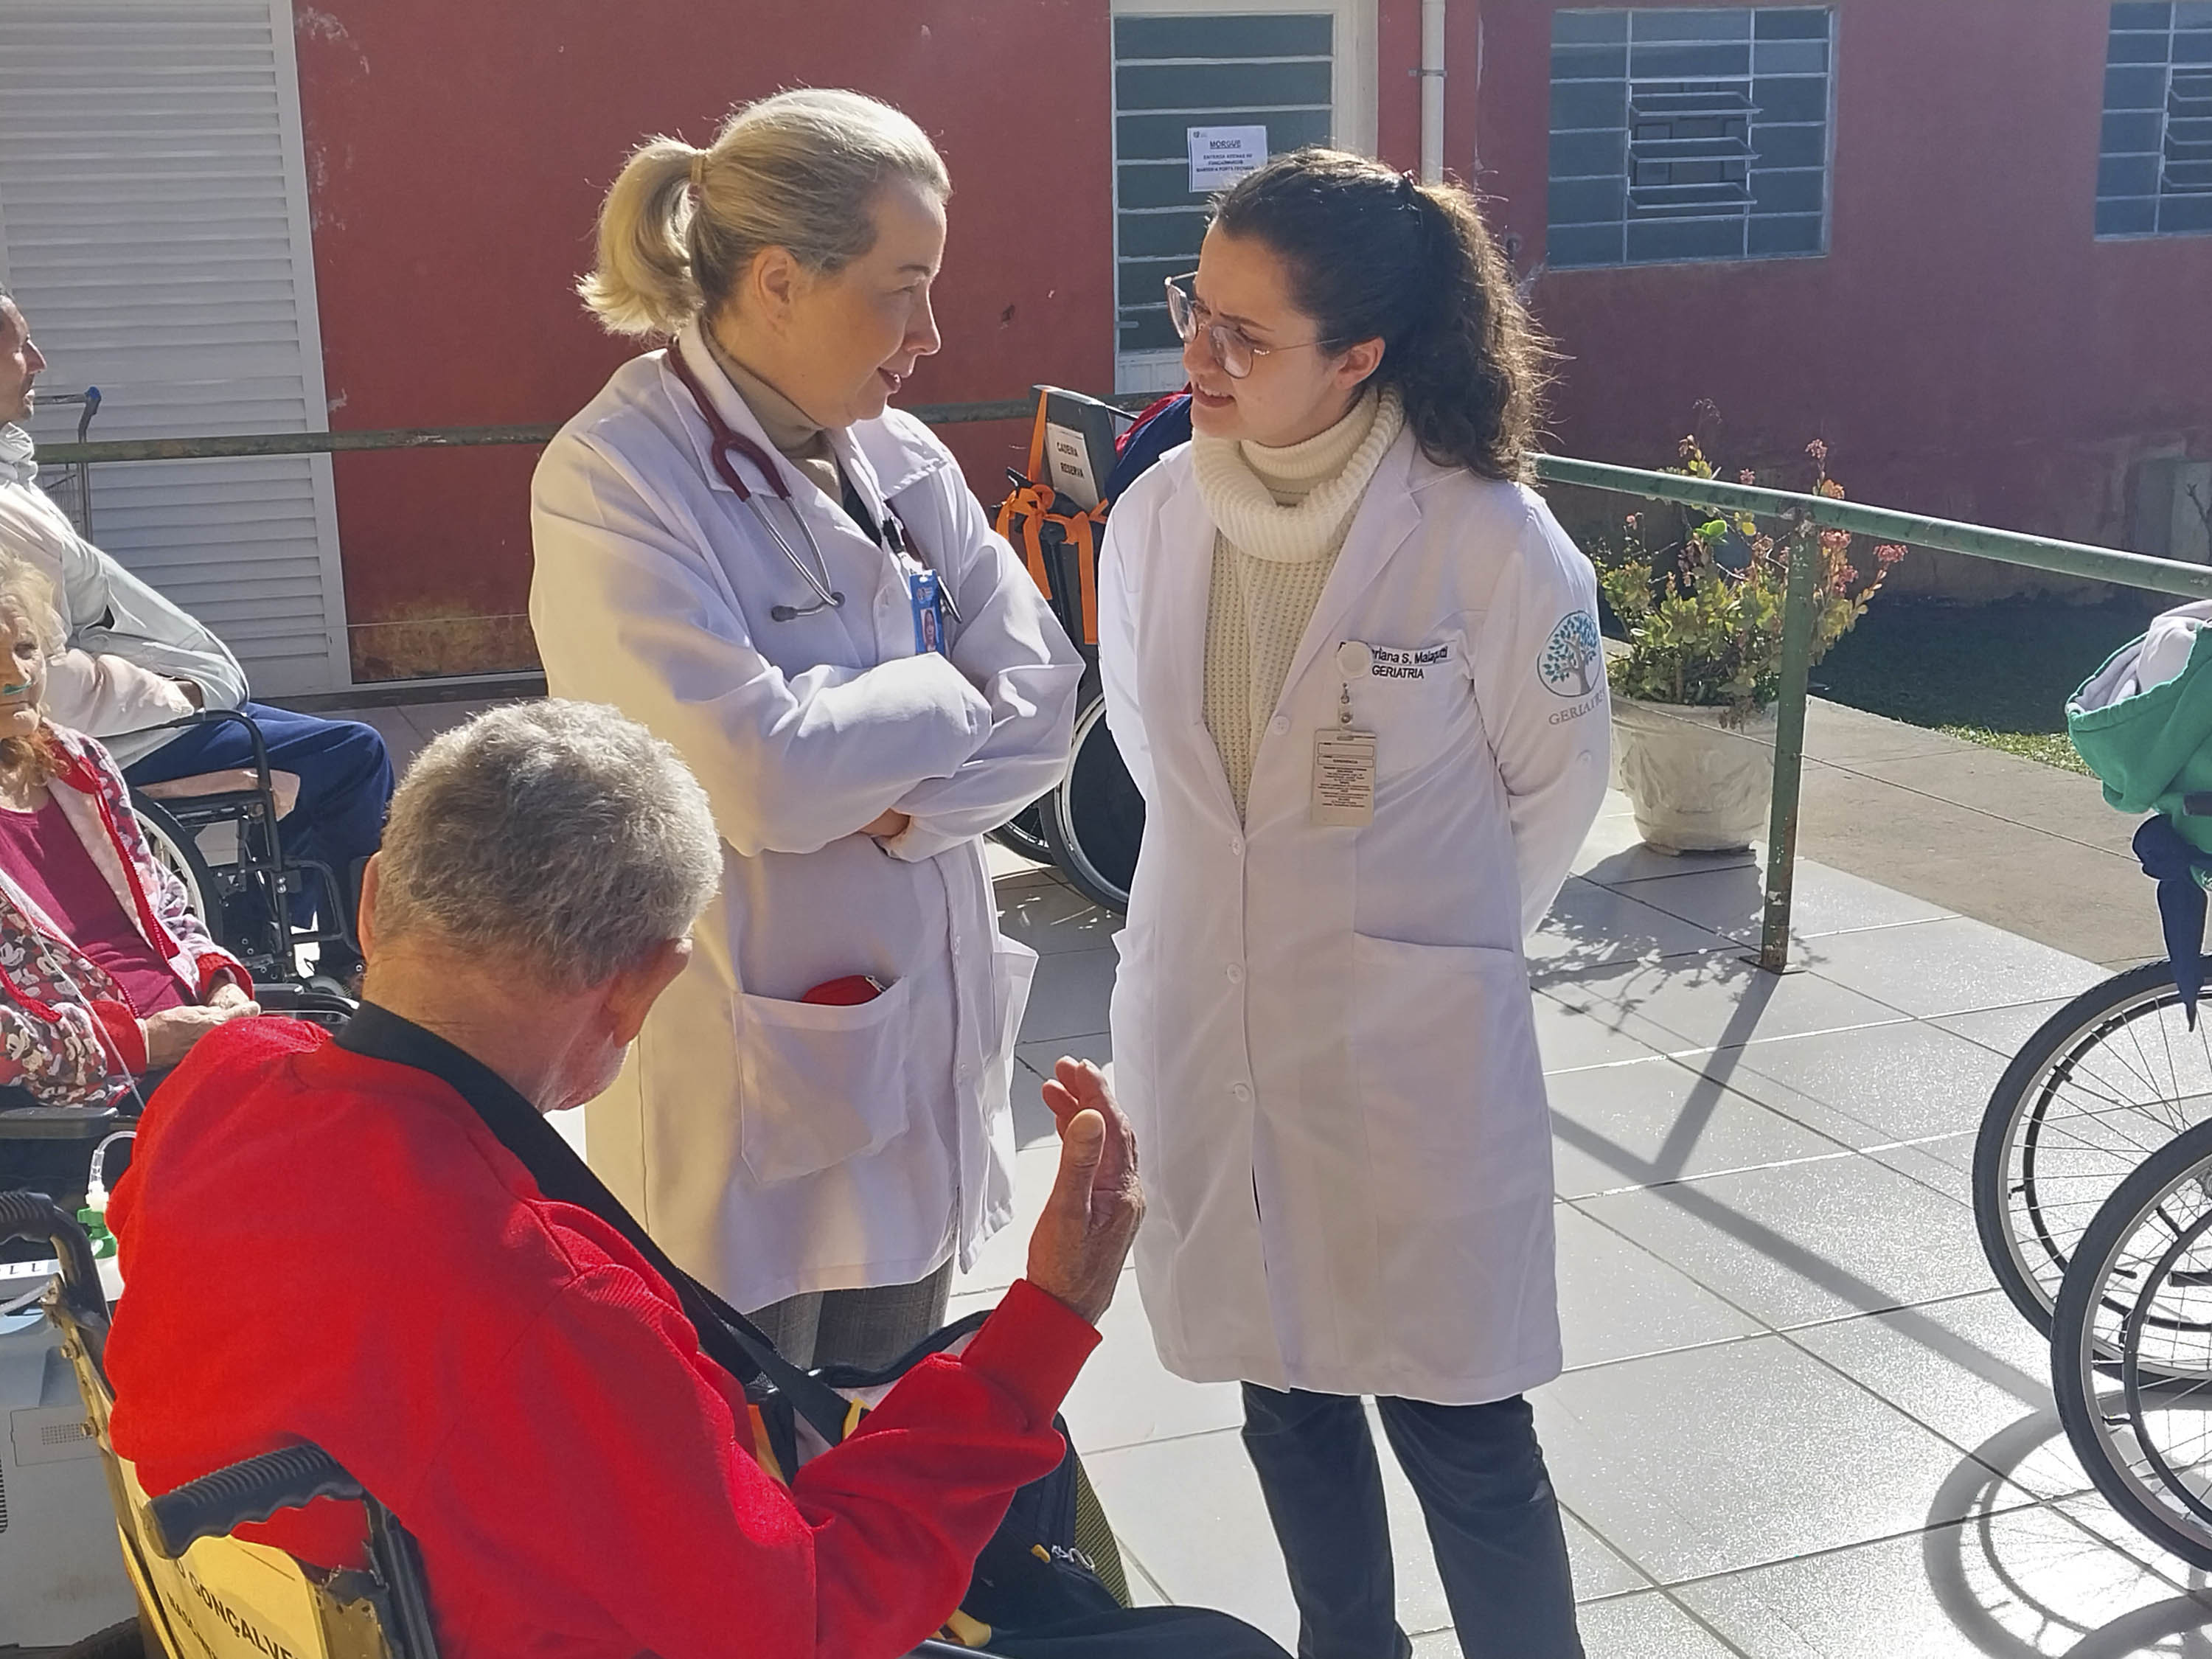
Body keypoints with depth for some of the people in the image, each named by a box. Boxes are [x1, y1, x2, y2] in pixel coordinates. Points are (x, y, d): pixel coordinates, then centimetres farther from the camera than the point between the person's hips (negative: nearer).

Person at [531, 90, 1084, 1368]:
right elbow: (761, 772, -25)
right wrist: (944, 697, -9)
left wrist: (899, 801, -17)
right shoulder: (615, 477, -16)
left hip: (923, 1047, 6)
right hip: (743, 1080, -6)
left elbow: (1047, 702, 0)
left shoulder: (903, 459, 4)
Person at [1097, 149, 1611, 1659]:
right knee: (1289, 1405, 21)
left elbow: (1556, 783, -2)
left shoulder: (1493, 544, -18)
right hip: (1211, 1039, 5)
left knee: (1460, 1434, 8)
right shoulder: (1158, 514, -5)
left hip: (1412, 1058, -4)